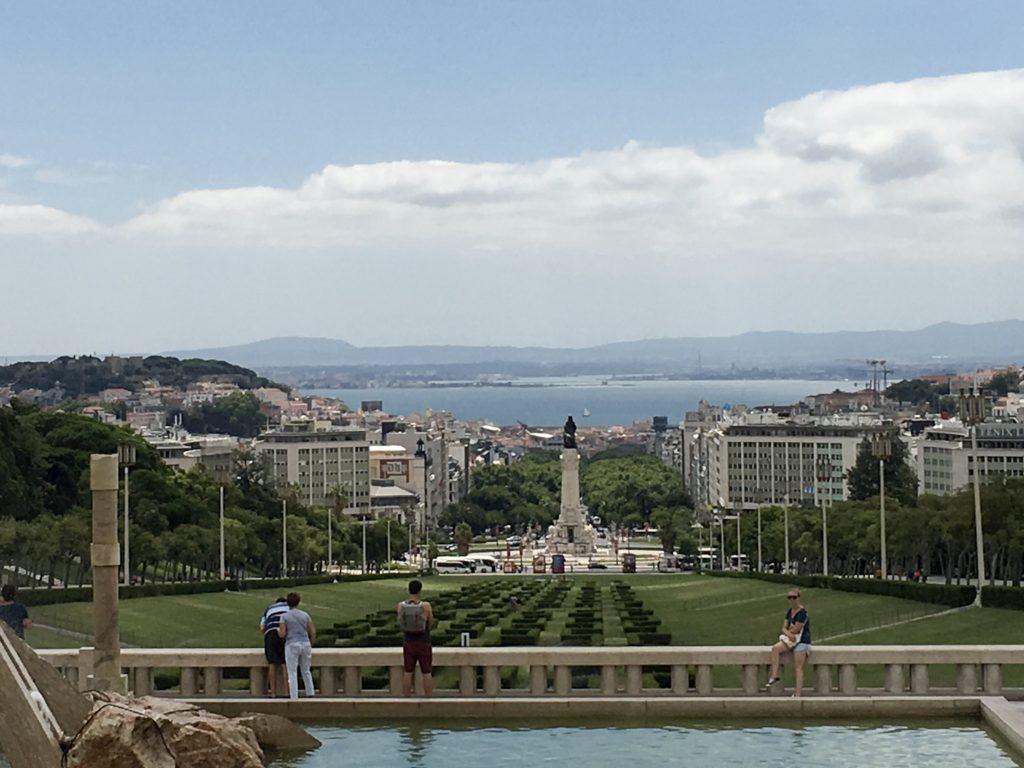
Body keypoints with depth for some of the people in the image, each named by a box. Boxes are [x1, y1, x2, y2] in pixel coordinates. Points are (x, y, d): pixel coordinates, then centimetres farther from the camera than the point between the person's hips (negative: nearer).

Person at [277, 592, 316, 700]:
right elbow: (313, 632, 4)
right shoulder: (305, 615, 5)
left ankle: (294, 698, -2)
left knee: (292, 674, 2)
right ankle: (311, 694, 18)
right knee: (306, 672, 18)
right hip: (305, 644, 4)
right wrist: (310, 646, 17)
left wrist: (279, 631, 13)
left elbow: (282, 634, -11)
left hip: (292, 646, -4)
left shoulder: (284, 616, -5)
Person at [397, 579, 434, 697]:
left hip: (409, 644, 3)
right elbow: (430, 621, -2)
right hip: (424, 644, -3)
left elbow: (401, 624, 6)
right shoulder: (425, 606, -18)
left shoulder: (401, 606, -9)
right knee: (427, 673, 7)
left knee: (408, 673, 11)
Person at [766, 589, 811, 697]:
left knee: (798, 668, -13)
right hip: (791, 640, 7)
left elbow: (796, 629, -17)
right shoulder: (789, 611, 11)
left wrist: (788, 631, 3)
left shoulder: (802, 612, -15)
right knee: (775, 648, -19)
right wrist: (789, 634, -15)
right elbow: (784, 628, 7)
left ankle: (798, 695, -15)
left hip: (802, 641, -7)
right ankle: (774, 676, -20)